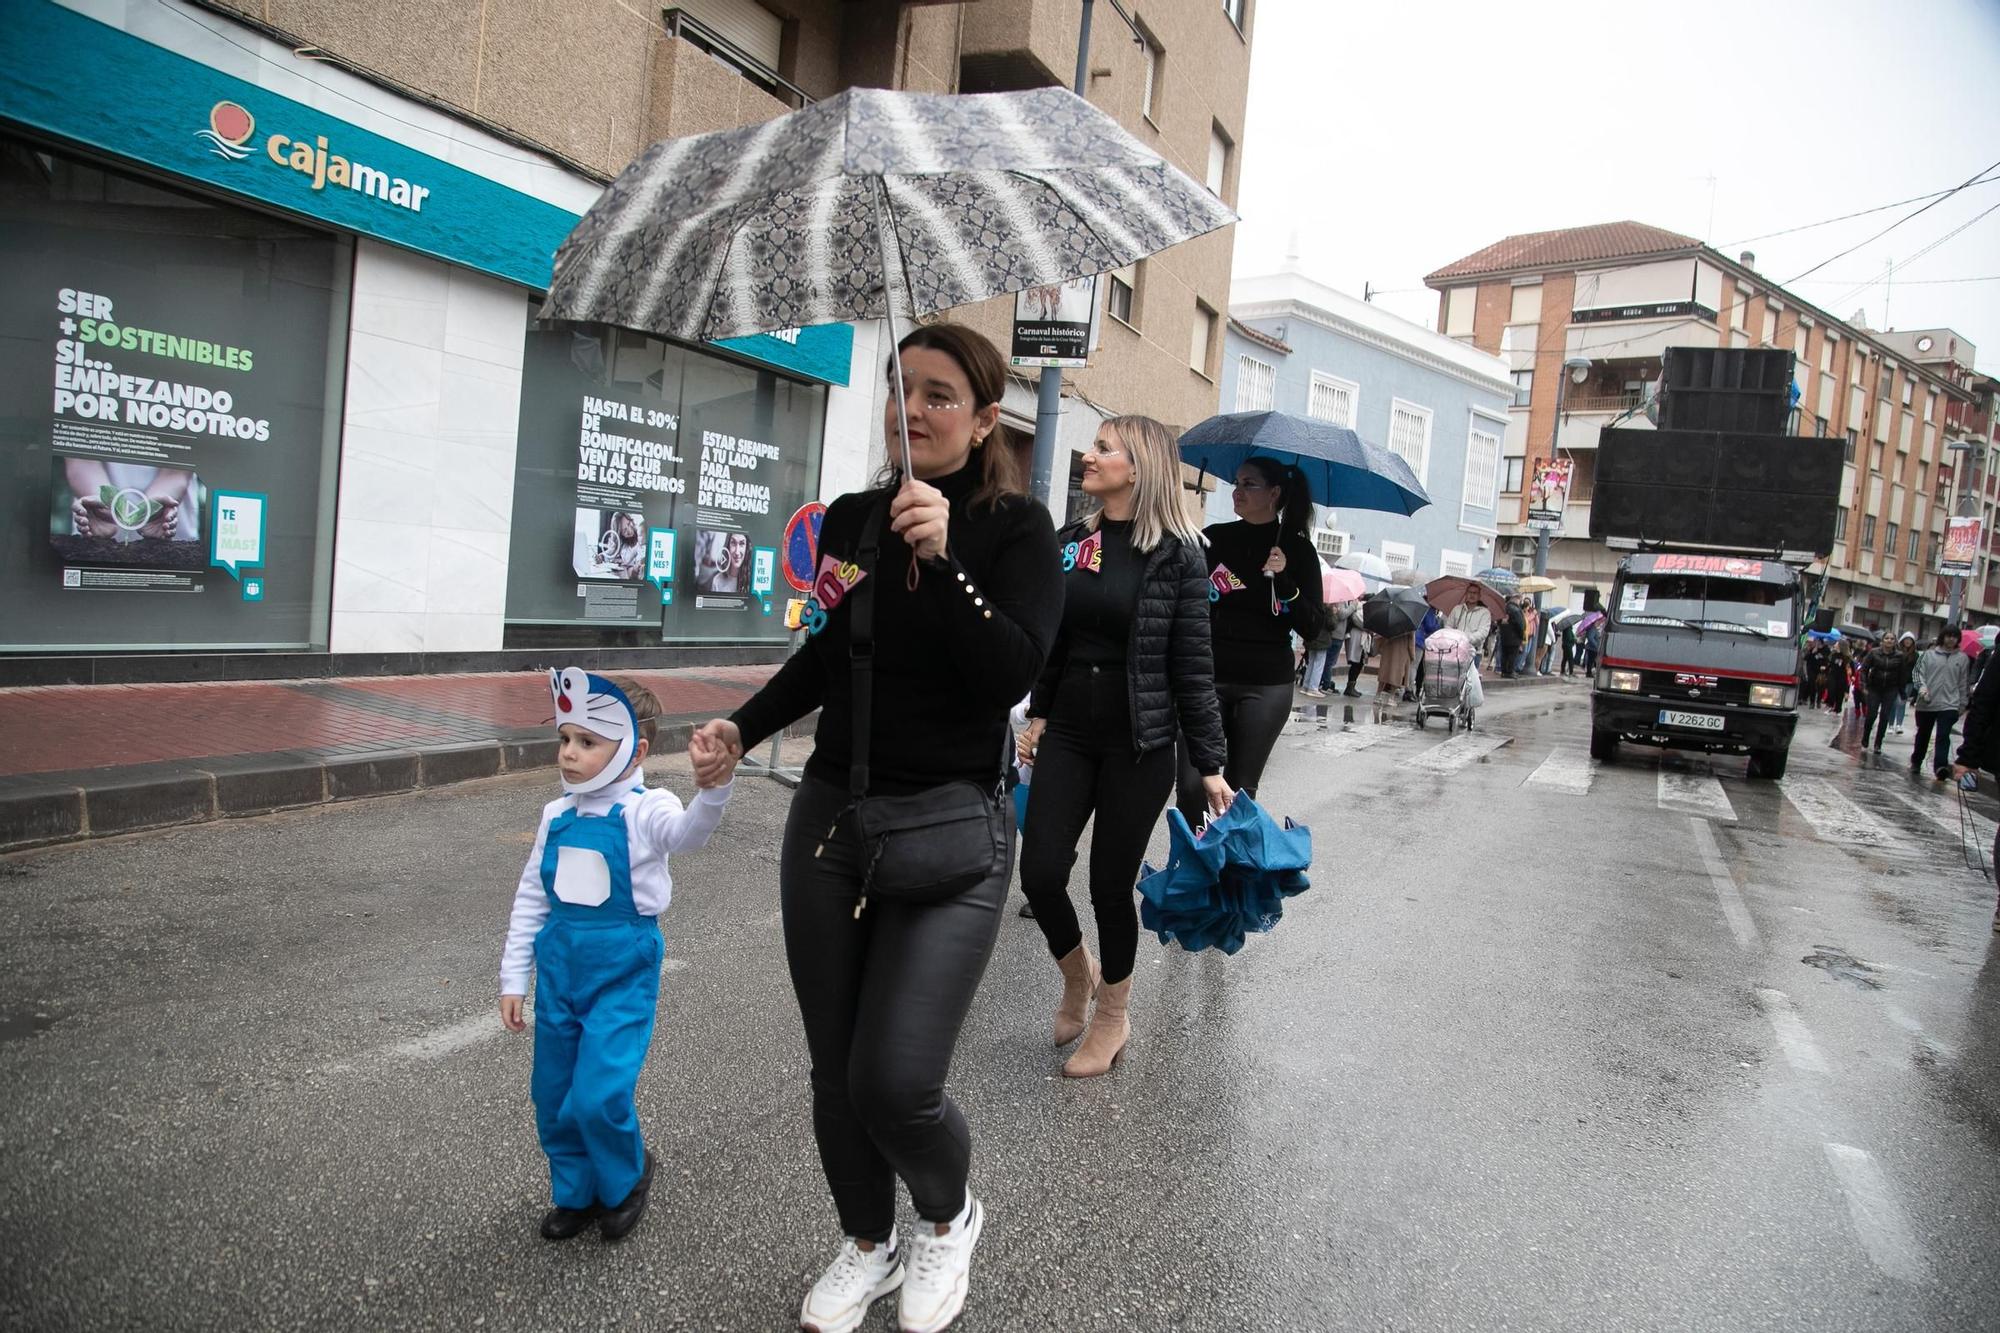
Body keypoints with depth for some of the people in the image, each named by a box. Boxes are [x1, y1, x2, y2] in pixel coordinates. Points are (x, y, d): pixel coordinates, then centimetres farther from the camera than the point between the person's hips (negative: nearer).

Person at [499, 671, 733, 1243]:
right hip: (559, 967, 6)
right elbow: (531, 898, 10)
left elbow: (688, 831, -39)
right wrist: (514, 979, 10)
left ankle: (626, 1179, 22)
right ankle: (576, 1192, 38)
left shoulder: (645, 810, -15)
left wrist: (713, 787, -62)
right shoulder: (556, 816, 2)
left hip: (623, 971, -6)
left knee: (599, 1096, -9)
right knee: (552, 1094, 14)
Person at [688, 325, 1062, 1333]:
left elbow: (1013, 672, -20)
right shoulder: (850, 518, 6)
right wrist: (741, 730, 9)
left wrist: (942, 559, -28)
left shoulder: (1014, 528, -7)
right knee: (834, 1070, 13)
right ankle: (866, 1245, 41)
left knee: (893, 1084, -9)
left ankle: (950, 1218, 26)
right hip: (829, 814, 5)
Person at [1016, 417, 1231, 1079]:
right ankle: (1077, 975, 32)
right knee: (1040, 875, 0)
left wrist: (1210, 765, -7)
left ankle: (1112, 1017, 30)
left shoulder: (1177, 554, -8)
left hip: (1140, 744, -4)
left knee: (1111, 886, 5)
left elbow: (1192, 666, -8)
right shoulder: (1069, 542, 5)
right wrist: (1038, 715, 15)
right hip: (1069, 733, 4)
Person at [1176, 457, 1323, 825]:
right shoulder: (1214, 538, 5)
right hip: (1207, 677, 1)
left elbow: (1310, 624, -2)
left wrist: (1283, 580, -15)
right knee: (1192, 784, -7)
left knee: (1239, 789, 4)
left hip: (1265, 685, -1)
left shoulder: (1297, 550, 2)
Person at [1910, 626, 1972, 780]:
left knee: (1943, 736, -16)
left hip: (1949, 705, -1)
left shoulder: (1962, 658, 5)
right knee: (1923, 735, 16)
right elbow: (1919, 673, 1)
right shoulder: (1929, 654, 2)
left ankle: (1940, 766, -24)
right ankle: (1916, 762, 32)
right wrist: (1922, 688, -18)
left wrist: (1962, 704, 9)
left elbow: (1963, 683, 9)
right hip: (1926, 704, 1)